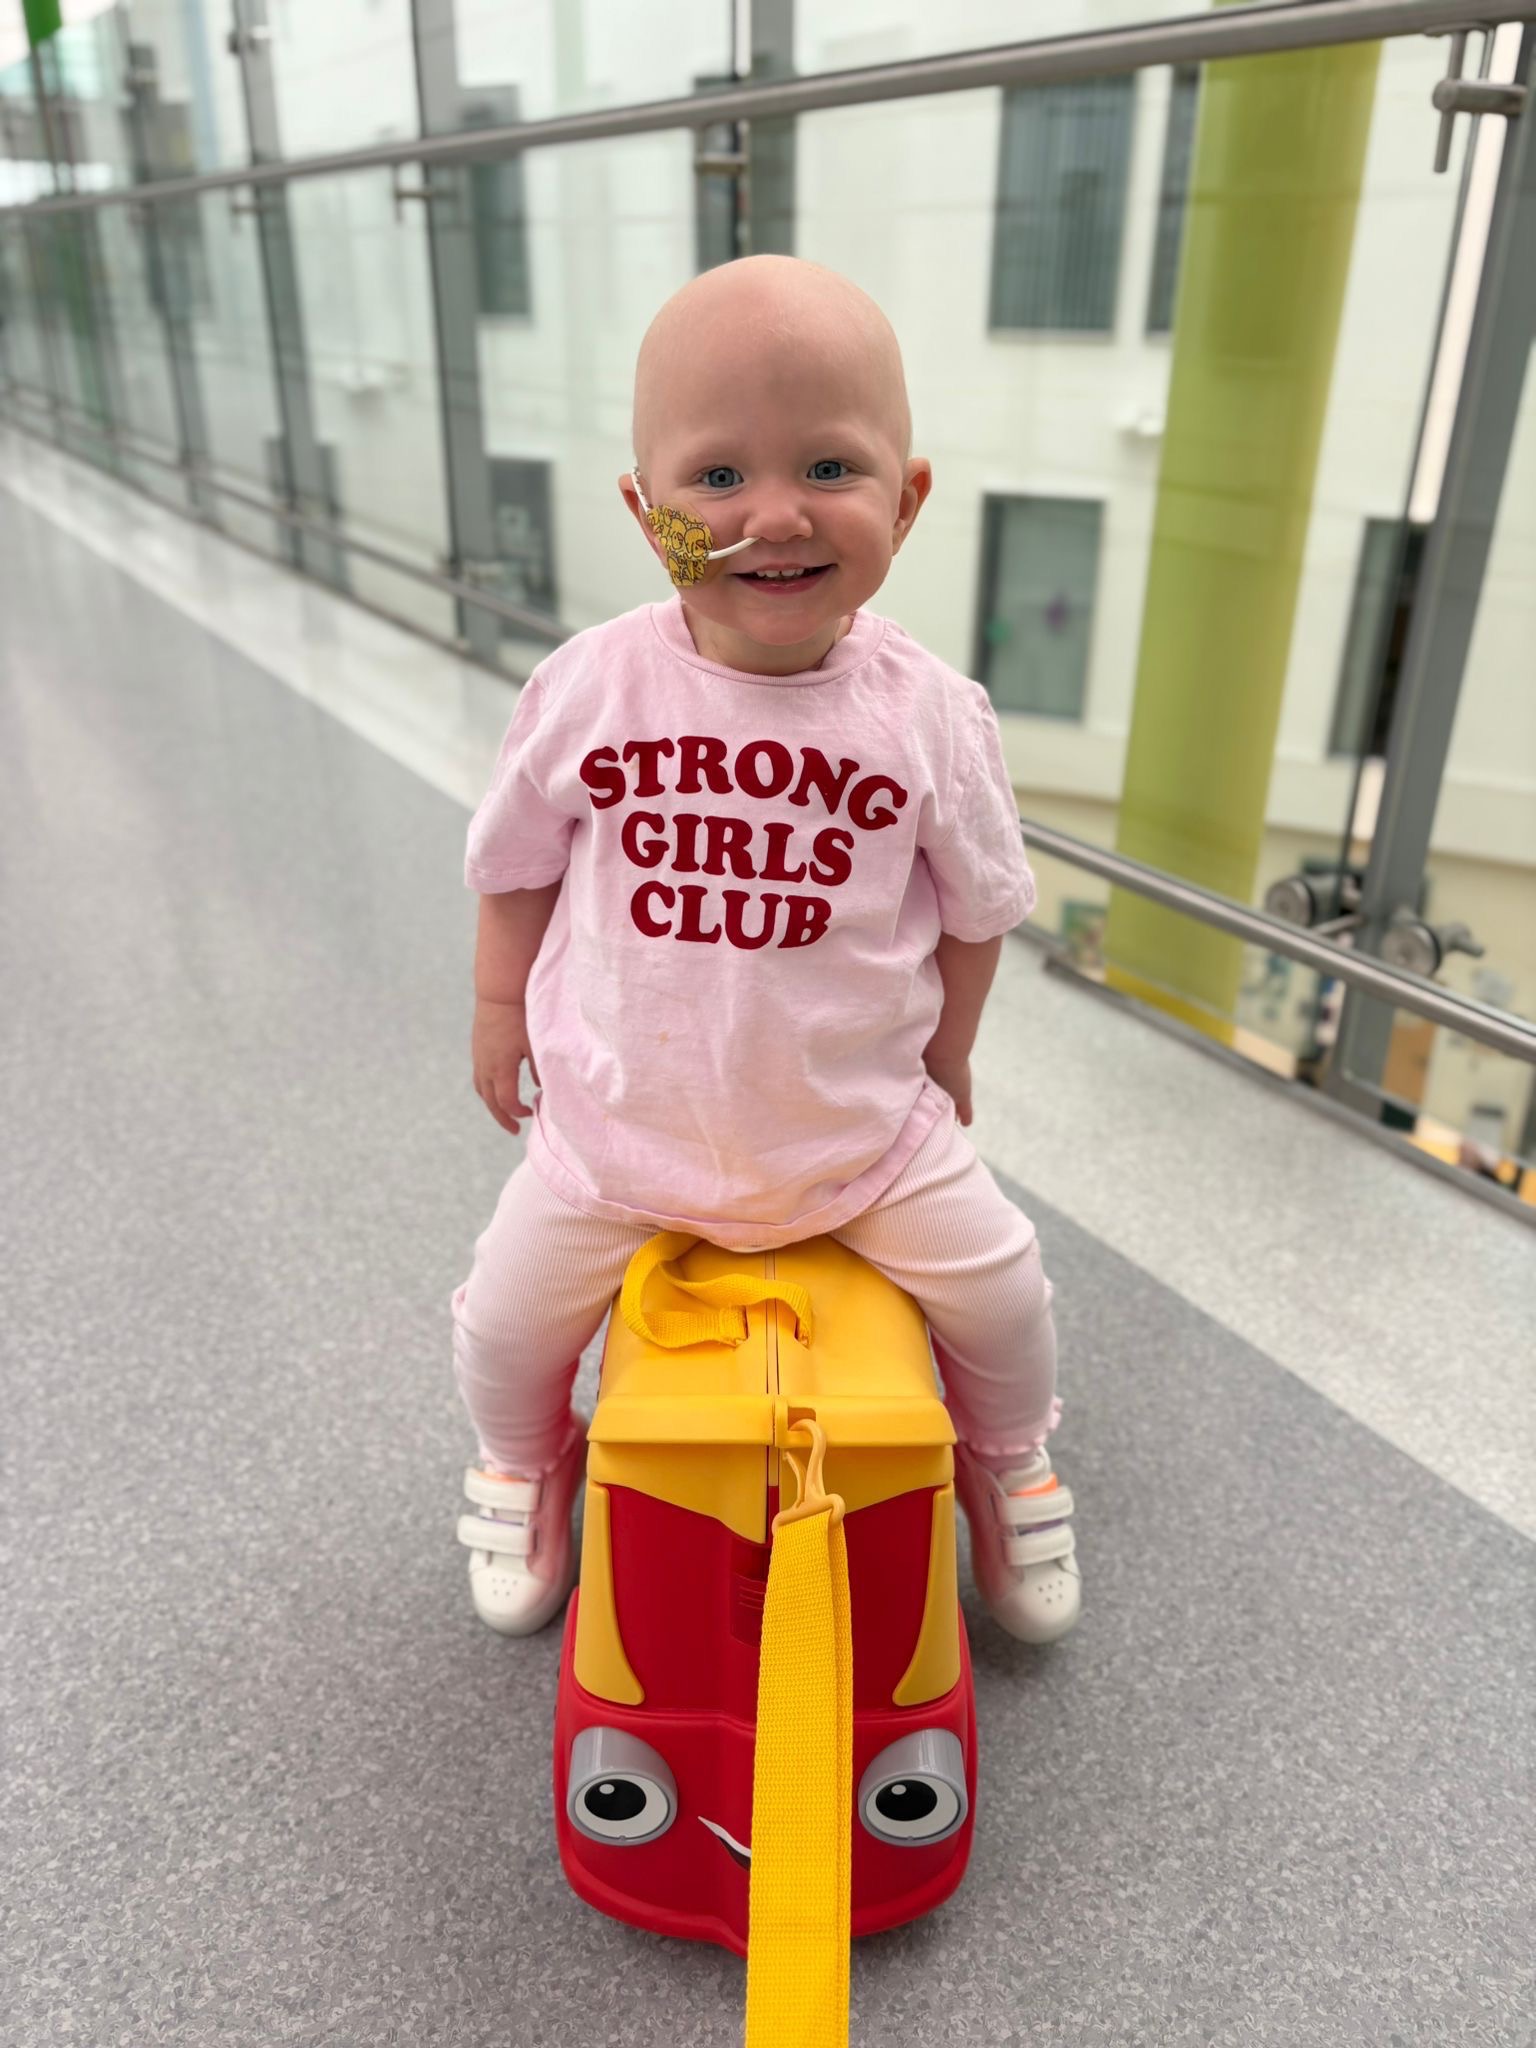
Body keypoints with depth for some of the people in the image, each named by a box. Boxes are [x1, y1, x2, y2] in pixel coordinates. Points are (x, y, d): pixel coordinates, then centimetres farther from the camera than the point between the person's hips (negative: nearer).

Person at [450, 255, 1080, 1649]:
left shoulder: (932, 716, -13)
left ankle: (1009, 1458, 38)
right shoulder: (589, 689, -14)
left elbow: (976, 906, 2)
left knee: (1000, 1285, 1)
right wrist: (501, 1011, 8)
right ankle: (526, 1461, 43)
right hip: (621, 1118, 1)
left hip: (864, 1122, 0)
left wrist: (945, 1062, 9)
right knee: (510, 1314, 6)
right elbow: (518, 863, 2)